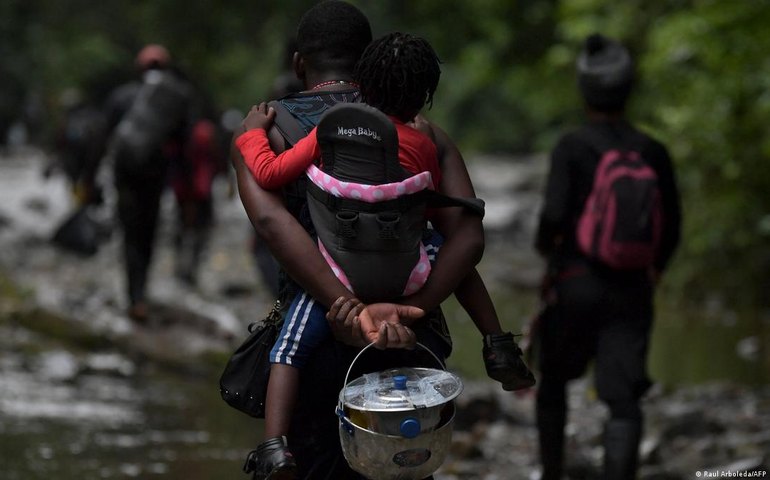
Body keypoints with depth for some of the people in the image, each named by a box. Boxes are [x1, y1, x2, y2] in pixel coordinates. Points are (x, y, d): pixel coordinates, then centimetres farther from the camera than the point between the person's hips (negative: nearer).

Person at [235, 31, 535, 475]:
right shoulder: (423, 145, 2)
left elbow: (270, 173, -5)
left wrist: (254, 134, 13)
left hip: (338, 277, -2)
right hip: (407, 274, 2)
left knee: (287, 351, 7)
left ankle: (274, 447, -13)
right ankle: (499, 347, 25)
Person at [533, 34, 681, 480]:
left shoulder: (572, 147, -10)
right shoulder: (654, 152, 1)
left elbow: (555, 214, -20)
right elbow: (671, 227, 7)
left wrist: (544, 245, 2)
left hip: (576, 284, -1)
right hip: (632, 290, 1)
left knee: (553, 382, 22)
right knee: (625, 399, -4)